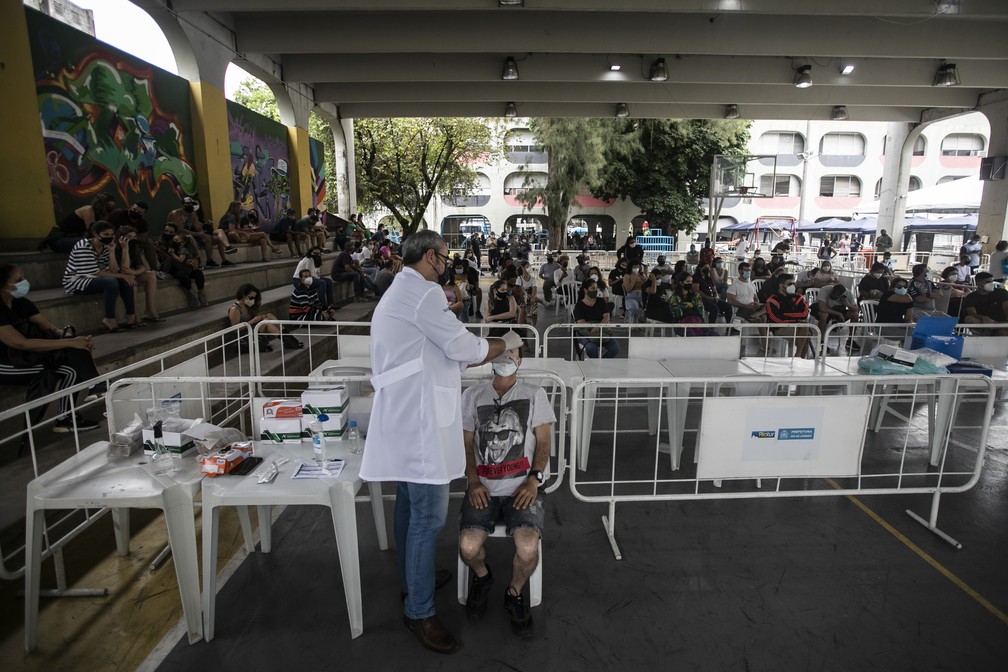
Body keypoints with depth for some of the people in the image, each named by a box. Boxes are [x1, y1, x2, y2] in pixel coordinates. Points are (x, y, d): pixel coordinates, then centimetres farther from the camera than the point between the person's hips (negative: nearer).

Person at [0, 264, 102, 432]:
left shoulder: (21, 303, 4)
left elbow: (51, 329, -1)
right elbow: (21, 343, -29)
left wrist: (76, 340, -22)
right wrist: (70, 342, -32)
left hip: (26, 355, 7)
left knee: (74, 353, -17)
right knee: (69, 370, -24)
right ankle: (66, 418, -15)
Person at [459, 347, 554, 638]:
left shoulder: (534, 395, 7)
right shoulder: (472, 396, 10)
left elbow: (544, 442, 4)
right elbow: (466, 443, 8)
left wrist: (533, 480, -11)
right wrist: (473, 481, -6)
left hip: (523, 487, -1)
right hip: (484, 488, 1)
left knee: (528, 548, -25)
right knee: (468, 547, -22)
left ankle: (514, 593, 11)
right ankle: (482, 576, 18)